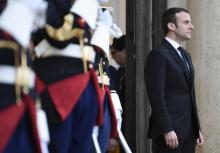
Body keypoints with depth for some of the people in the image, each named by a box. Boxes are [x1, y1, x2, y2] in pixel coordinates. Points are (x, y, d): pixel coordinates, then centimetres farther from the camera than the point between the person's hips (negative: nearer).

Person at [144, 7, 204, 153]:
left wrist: (197, 128, 18)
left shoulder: (186, 55, 19)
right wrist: (167, 130, -19)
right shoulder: (158, 55, -8)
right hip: (170, 131, -8)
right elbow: (157, 96, -15)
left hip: (189, 131, 8)